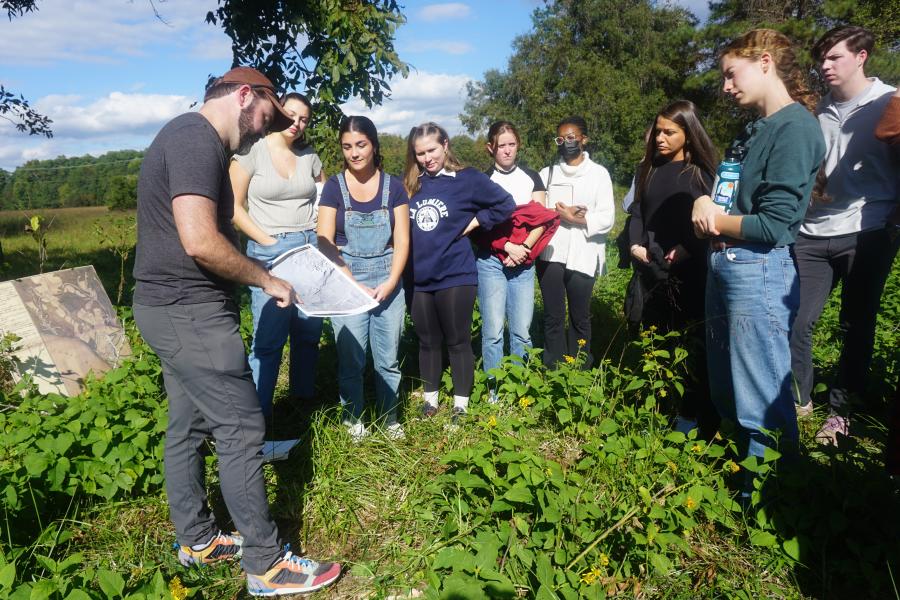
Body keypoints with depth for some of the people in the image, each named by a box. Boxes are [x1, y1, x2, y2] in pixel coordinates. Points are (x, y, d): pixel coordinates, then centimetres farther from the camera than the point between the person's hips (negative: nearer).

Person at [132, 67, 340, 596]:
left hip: (173, 308, 11)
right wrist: (266, 280, -14)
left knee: (188, 425, 17)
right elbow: (201, 242, -27)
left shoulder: (190, 136, 16)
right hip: (190, 312, -11)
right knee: (241, 429, -4)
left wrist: (255, 271, 13)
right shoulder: (198, 139, -16)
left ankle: (196, 539, 32)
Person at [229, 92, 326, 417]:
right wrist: (270, 243, -9)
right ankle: (257, 414, 6)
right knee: (268, 338, -5)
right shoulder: (251, 151, -2)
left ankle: (304, 397, 26)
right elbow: (236, 208, -3)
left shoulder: (309, 155, 10)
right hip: (270, 252, -4)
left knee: (309, 332, 9)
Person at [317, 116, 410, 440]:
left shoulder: (393, 185, 5)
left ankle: (389, 416, 24)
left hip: (388, 281, 1)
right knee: (350, 357, 3)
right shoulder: (334, 186, 1)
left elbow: (402, 240, 3)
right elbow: (325, 242, -4)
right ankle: (353, 416, 22)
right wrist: (352, 285, -12)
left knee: (388, 358, 5)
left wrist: (390, 283, -10)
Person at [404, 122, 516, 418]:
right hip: (418, 278, 4)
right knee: (427, 342, 15)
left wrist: (473, 223, -6)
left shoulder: (467, 179, -5)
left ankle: (461, 405, 20)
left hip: (455, 276, -4)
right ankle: (430, 399, 29)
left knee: (458, 341, 7)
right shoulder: (408, 184, 6)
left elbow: (505, 204, -3)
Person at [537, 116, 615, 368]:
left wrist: (574, 218, -9)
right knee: (553, 317, 5)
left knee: (580, 317, 10)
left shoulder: (598, 173, 4)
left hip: (583, 257, -2)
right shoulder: (547, 173, 12)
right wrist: (562, 214, -11)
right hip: (551, 254, 2)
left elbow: (606, 218, -5)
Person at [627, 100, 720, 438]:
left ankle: (694, 417, 8)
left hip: (691, 271, -4)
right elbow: (637, 212, 12)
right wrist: (635, 244, -5)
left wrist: (688, 249, -20)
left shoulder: (701, 172, 1)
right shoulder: (647, 169, 13)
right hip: (652, 270, 4)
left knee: (696, 344, -2)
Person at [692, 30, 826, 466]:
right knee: (724, 387, 20)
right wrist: (706, 207, -6)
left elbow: (774, 225, -19)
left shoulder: (795, 126, -13)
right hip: (724, 263, 9)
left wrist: (714, 220, -5)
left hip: (760, 271, -9)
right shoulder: (756, 129, 15)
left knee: (761, 402, 2)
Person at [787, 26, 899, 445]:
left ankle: (840, 409, 21)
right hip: (813, 234, 3)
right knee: (797, 321, -1)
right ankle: (798, 399, 16)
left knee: (856, 326, 7)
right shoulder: (818, 110, 12)